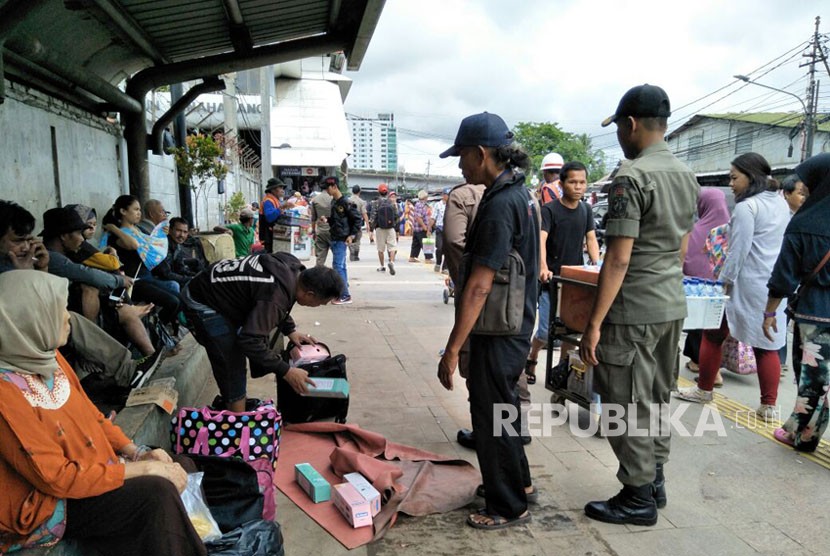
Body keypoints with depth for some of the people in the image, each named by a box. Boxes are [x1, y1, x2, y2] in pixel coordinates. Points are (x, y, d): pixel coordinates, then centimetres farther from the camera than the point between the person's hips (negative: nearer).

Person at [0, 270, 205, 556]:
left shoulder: (46, 356, -2)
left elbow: (90, 414, 9)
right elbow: (56, 478, -24)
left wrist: (136, 451, -3)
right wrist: (141, 469, -21)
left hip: (89, 467, 7)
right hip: (48, 506, -7)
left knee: (170, 476, -9)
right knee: (157, 493, -22)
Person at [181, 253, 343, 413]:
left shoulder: (292, 267, -8)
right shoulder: (276, 296, -35)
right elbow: (250, 340, -33)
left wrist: (290, 330, 5)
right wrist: (286, 371, -28)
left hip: (217, 288, 9)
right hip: (202, 303, -9)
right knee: (232, 369, -9)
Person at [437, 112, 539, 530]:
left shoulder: (500, 204, -23)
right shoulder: (518, 192, 9)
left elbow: (479, 286, -27)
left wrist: (452, 350, -24)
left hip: (500, 332, -10)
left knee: (492, 415, 5)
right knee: (500, 406, 24)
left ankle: (509, 506, 23)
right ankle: (518, 480, 42)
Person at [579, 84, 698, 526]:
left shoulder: (631, 177, -16)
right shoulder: (686, 176, 10)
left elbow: (618, 259, -20)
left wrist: (594, 323, -17)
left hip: (633, 311, -9)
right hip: (673, 305, 9)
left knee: (626, 405, 3)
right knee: (657, 399, 18)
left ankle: (638, 498, 15)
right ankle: (654, 481, 31)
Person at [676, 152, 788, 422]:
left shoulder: (747, 207, -14)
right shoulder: (781, 203, 11)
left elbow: (738, 252, -16)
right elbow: (784, 245, 15)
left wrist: (724, 282, -8)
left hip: (748, 284, -7)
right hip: (776, 285, 8)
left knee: (714, 334, 8)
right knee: (767, 343, 9)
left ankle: (704, 389, 19)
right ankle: (769, 405, 11)